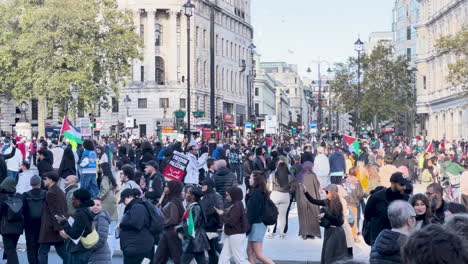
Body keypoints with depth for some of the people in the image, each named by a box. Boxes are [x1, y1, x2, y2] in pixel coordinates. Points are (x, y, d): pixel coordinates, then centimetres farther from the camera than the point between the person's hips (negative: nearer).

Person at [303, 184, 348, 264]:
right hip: (328, 231, 8)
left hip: (335, 232, -8)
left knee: (332, 255, -7)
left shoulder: (338, 204, -14)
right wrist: (306, 192, 0)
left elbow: (337, 219, -19)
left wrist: (325, 215, -26)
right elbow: (313, 201, 10)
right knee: (326, 254, 11)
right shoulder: (326, 202, 5)